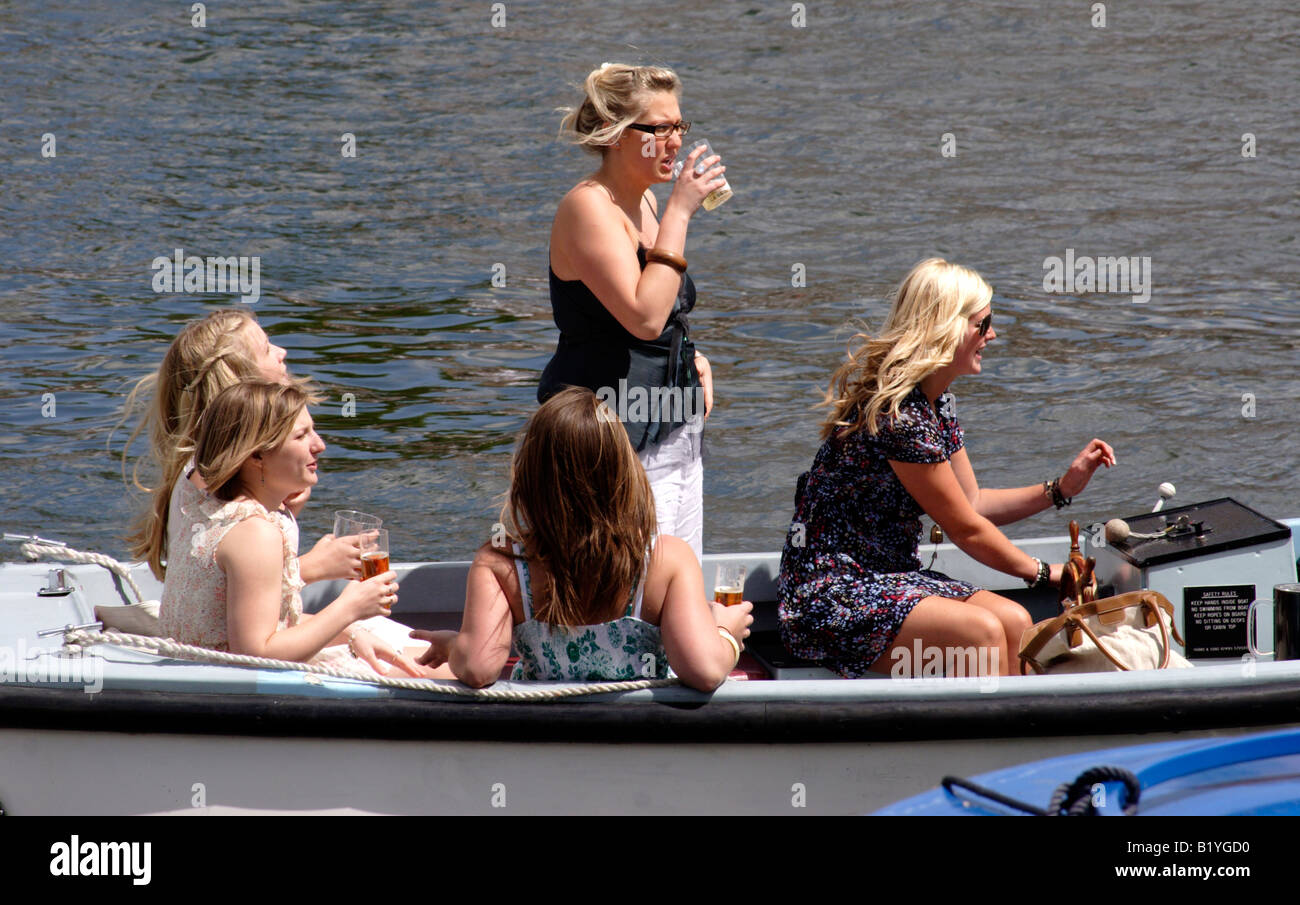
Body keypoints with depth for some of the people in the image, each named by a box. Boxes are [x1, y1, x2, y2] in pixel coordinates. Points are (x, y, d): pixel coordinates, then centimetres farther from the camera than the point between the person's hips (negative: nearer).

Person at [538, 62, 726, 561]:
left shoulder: (643, 201, 14)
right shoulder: (588, 207, -14)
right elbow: (644, 316, -27)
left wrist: (692, 359, 10)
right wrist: (679, 211, -23)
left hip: (676, 433, 9)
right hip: (618, 441, -9)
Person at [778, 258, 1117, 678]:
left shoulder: (936, 404, 10)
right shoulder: (899, 415, -21)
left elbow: (973, 502, 20)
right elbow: (966, 528, -12)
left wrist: (1063, 487, 11)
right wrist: (1043, 573, 2)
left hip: (888, 577, 10)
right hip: (826, 596, -10)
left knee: (1014, 620, -12)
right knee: (980, 630, -27)